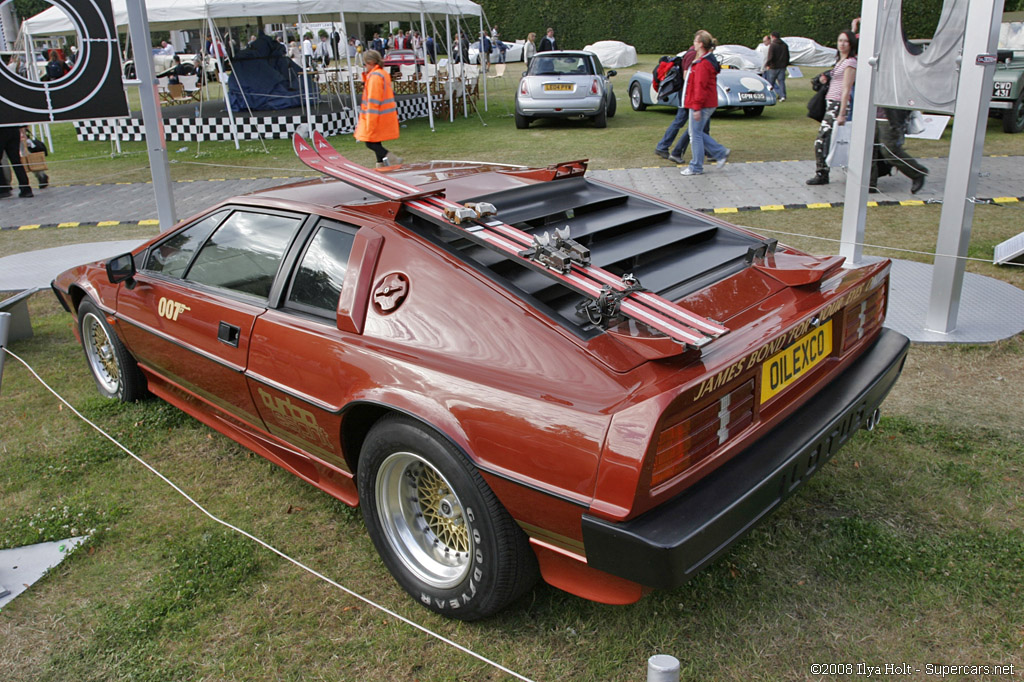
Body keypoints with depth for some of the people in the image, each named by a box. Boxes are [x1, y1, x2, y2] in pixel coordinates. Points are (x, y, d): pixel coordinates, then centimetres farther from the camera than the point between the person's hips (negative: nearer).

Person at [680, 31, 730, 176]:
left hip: (701, 105, -10)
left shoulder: (703, 64, -19)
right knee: (697, 133, 17)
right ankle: (721, 153, 17)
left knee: (696, 134, -1)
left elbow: (700, 87, -22)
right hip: (709, 104, 10)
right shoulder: (708, 60, 14)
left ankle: (696, 167, 7)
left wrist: (697, 108, -21)